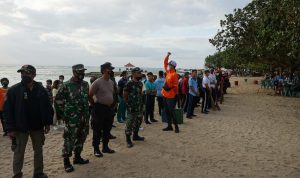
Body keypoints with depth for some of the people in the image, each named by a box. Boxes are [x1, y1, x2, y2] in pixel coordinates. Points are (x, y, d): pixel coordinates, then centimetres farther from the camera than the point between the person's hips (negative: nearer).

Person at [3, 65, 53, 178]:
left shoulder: (41, 90, -2)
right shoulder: (13, 90, -8)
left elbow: (47, 107, 3)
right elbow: (7, 110, -8)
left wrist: (47, 123, 0)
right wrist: (10, 128, -12)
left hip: (38, 127, 3)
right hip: (20, 128, -2)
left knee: (38, 151, 14)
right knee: (19, 152, 8)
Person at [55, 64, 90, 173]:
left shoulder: (85, 84, 7)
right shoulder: (66, 85, -11)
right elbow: (58, 99, -6)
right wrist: (63, 113, -5)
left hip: (84, 117, 6)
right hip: (72, 118, -6)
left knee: (82, 137, 15)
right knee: (69, 139, 0)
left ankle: (77, 157, 30)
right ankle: (66, 161, 13)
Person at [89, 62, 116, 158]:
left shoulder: (111, 82, 9)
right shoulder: (97, 82, -14)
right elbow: (90, 95, -11)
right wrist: (94, 105, -6)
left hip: (109, 108, 7)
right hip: (100, 108, -7)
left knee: (107, 129, 15)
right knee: (97, 130, 2)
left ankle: (105, 147, 29)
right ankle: (96, 149, 15)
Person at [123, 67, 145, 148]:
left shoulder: (140, 83, 8)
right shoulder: (129, 83, -15)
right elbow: (124, 94, -9)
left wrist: (141, 102, 13)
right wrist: (128, 103, -2)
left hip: (139, 107, 8)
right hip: (132, 108, -8)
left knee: (138, 121, 18)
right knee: (129, 123, -2)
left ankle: (135, 135, 34)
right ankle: (128, 139, 8)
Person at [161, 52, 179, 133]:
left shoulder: (174, 74, -15)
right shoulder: (168, 72, 9)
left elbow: (175, 86, -16)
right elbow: (165, 63, 22)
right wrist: (167, 56, 16)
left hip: (170, 97, -9)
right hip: (165, 95, 9)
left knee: (172, 112, -4)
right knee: (167, 111, 13)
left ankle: (176, 127, 7)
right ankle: (169, 126, 22)